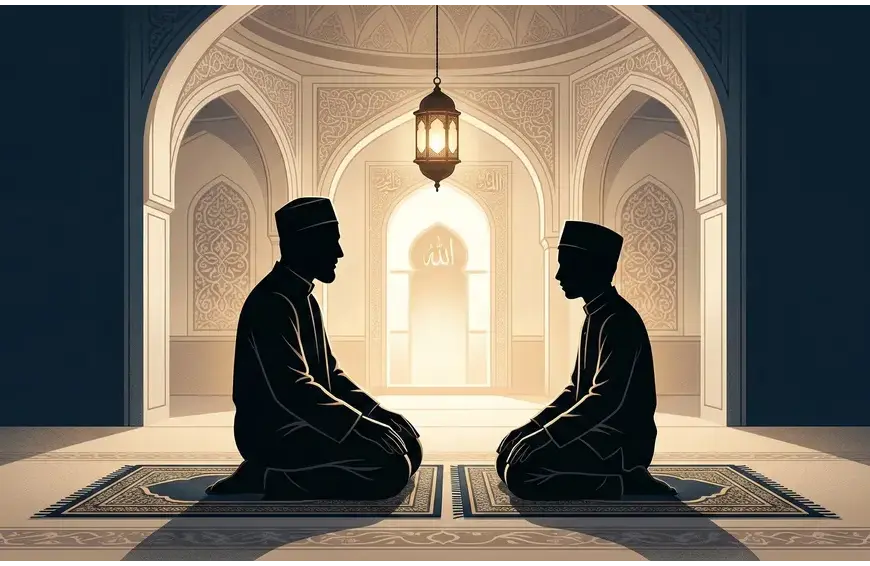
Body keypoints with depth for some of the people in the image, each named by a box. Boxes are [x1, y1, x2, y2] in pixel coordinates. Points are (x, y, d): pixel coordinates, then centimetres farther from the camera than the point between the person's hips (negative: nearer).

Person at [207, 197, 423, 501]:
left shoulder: (304, 299, 15)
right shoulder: (271, 303, -18)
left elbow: (327, 372, 18)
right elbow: (292, 391, -27)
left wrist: (376, 413, 5)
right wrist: (363, 426, -26)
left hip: (302, 423, 10)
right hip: (275, 434, -10)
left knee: (407, 442, 7)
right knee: (389, 466, -23)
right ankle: (270, 478, -9)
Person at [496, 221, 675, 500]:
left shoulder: (619, 322, -18)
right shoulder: (595, 316, 14)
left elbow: (607, 400, -27)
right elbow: (577, 388, 19)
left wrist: (545, 437, -25)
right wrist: (533, 427, 7)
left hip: (620, 442, -10)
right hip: (598, 433, 10)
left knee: (521, 474, -24)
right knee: (509, 454, 9)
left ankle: (627, 482, -10)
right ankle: (619, 476, 9)